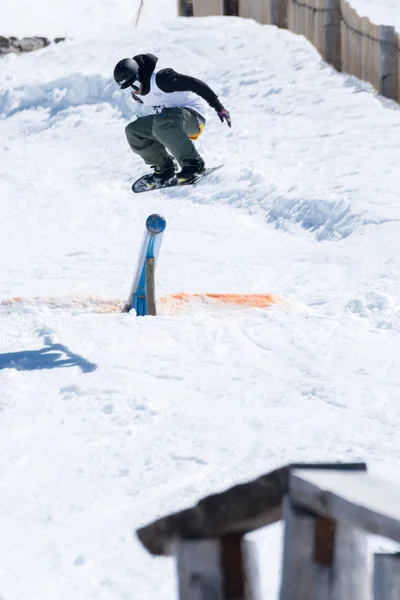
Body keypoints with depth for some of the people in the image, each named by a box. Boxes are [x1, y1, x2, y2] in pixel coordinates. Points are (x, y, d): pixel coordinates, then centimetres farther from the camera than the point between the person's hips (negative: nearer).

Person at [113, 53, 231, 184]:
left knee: (161, 122, -38)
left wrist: (218, 107, -25)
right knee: (133, 131, -5)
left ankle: (193, 163, -33)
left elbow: (193, 83, -24)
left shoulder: (160, 78, -24)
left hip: (192, 115, -9)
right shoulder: (137, 94, 3)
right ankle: (164, 168, 1)